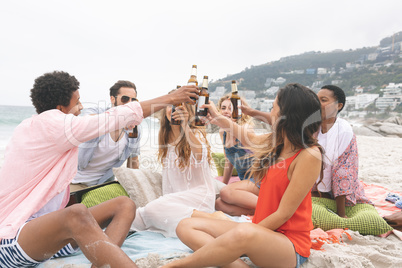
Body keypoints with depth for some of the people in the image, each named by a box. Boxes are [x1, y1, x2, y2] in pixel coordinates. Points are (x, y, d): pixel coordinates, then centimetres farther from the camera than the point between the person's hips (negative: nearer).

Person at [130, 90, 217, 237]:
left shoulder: (196, 133, -4)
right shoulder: (166, 137, 12)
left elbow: (199, 155, -29)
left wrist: (185, 126, -41)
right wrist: (166, 197, 12)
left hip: (200, 193, -4)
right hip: (174, 197, 5)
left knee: (152, 208, -28)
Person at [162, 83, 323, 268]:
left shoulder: (309, 155, -18)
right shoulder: (276, 142, 5)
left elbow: (283, 214, -18)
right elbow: (251, 137, 27)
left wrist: (247, 234, -12)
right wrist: (218, 118, 30)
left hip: (289, 243, -7)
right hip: (262, 231, 7)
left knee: (244, 233, -41)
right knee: (187, 227, -8)